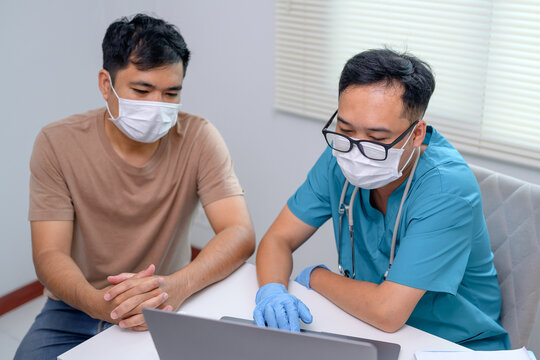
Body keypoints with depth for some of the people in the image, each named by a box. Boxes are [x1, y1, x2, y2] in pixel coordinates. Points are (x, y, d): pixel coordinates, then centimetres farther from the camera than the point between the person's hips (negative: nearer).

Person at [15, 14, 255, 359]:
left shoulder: (198, 139, -10)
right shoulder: (58, 143, -9)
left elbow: (240, 235, -17)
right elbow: (49, 254, -14)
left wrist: (178, 285, -37)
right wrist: (97, 303, -36)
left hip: (165, 309, 1)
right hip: (77, 311, 0)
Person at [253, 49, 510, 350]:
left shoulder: (446, 187, -25)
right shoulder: (340, 158, -8)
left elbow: (387, 312, -28)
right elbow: (279, 239, -1)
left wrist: (315, 277, -12)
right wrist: (271, 290, -22)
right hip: (370, 327, 4)